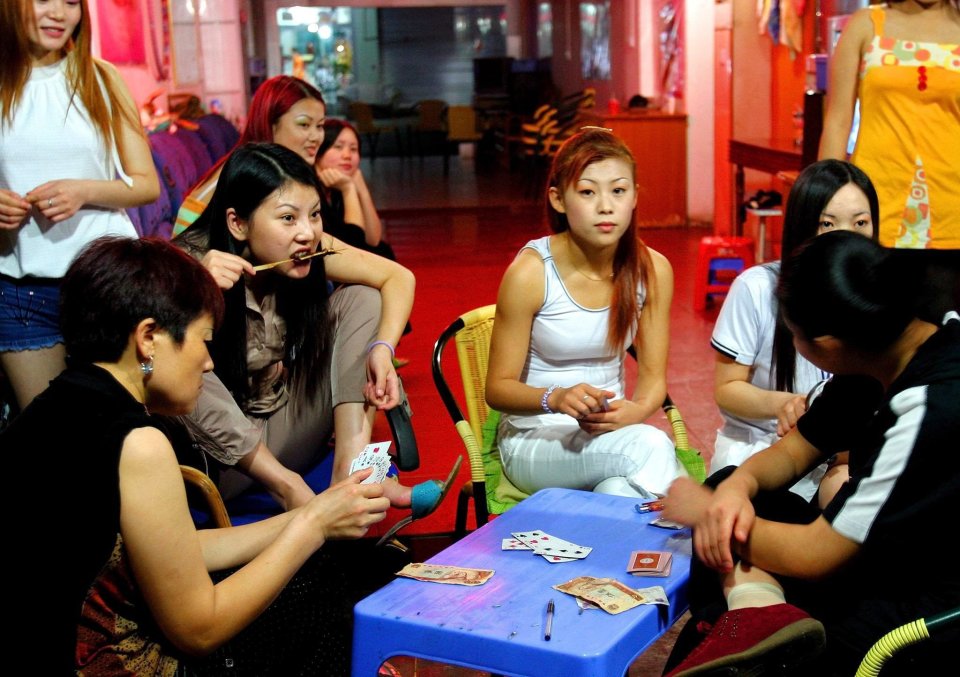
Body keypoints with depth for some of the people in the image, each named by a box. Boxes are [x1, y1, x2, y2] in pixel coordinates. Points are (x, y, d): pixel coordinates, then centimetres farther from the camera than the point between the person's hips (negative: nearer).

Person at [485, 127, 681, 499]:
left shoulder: (653, 270, -4)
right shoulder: (530, 272, -16)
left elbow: (653, 377, 0)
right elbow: (498, 388, -10)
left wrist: (636, 411, -23)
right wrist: (555, 398, -30)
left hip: (608, 432, 3)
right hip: (534, 439, -3)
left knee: (619, 492, -33)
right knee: (651, 448, -31)